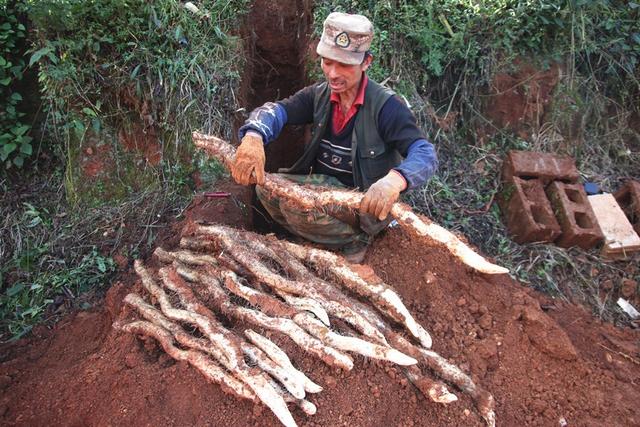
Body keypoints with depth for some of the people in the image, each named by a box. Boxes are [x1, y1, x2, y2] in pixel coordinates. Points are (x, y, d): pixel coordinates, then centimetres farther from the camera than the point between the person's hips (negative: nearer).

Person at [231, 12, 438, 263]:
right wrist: (253, 136, -39)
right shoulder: (319, 95, -1)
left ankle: (354, 240, -3)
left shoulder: (386, 106, -17)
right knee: (266, 187, -11)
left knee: (296, 203, -27)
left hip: (366, 202, -6)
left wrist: (395, 179, -52)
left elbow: (425, 154, -27)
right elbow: (276, 110, -13)